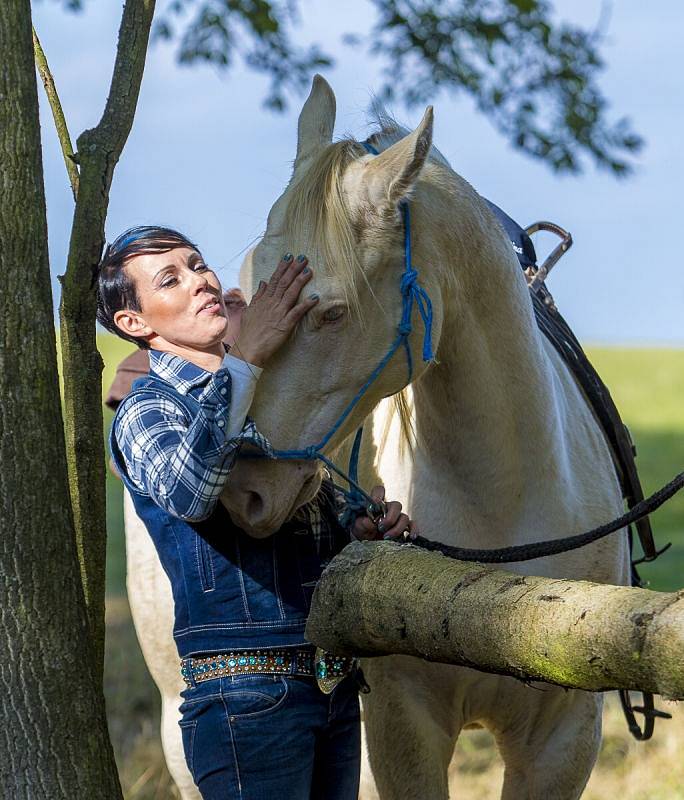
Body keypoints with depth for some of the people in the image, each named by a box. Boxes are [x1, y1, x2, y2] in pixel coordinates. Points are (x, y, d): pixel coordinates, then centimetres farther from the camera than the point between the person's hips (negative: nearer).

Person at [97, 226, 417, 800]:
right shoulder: (149, 409, -5)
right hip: (246, 687, -7)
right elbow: (186, 493, -29)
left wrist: (366, 531, 3)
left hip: (336, 682, 7)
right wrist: (244, 361, -34)